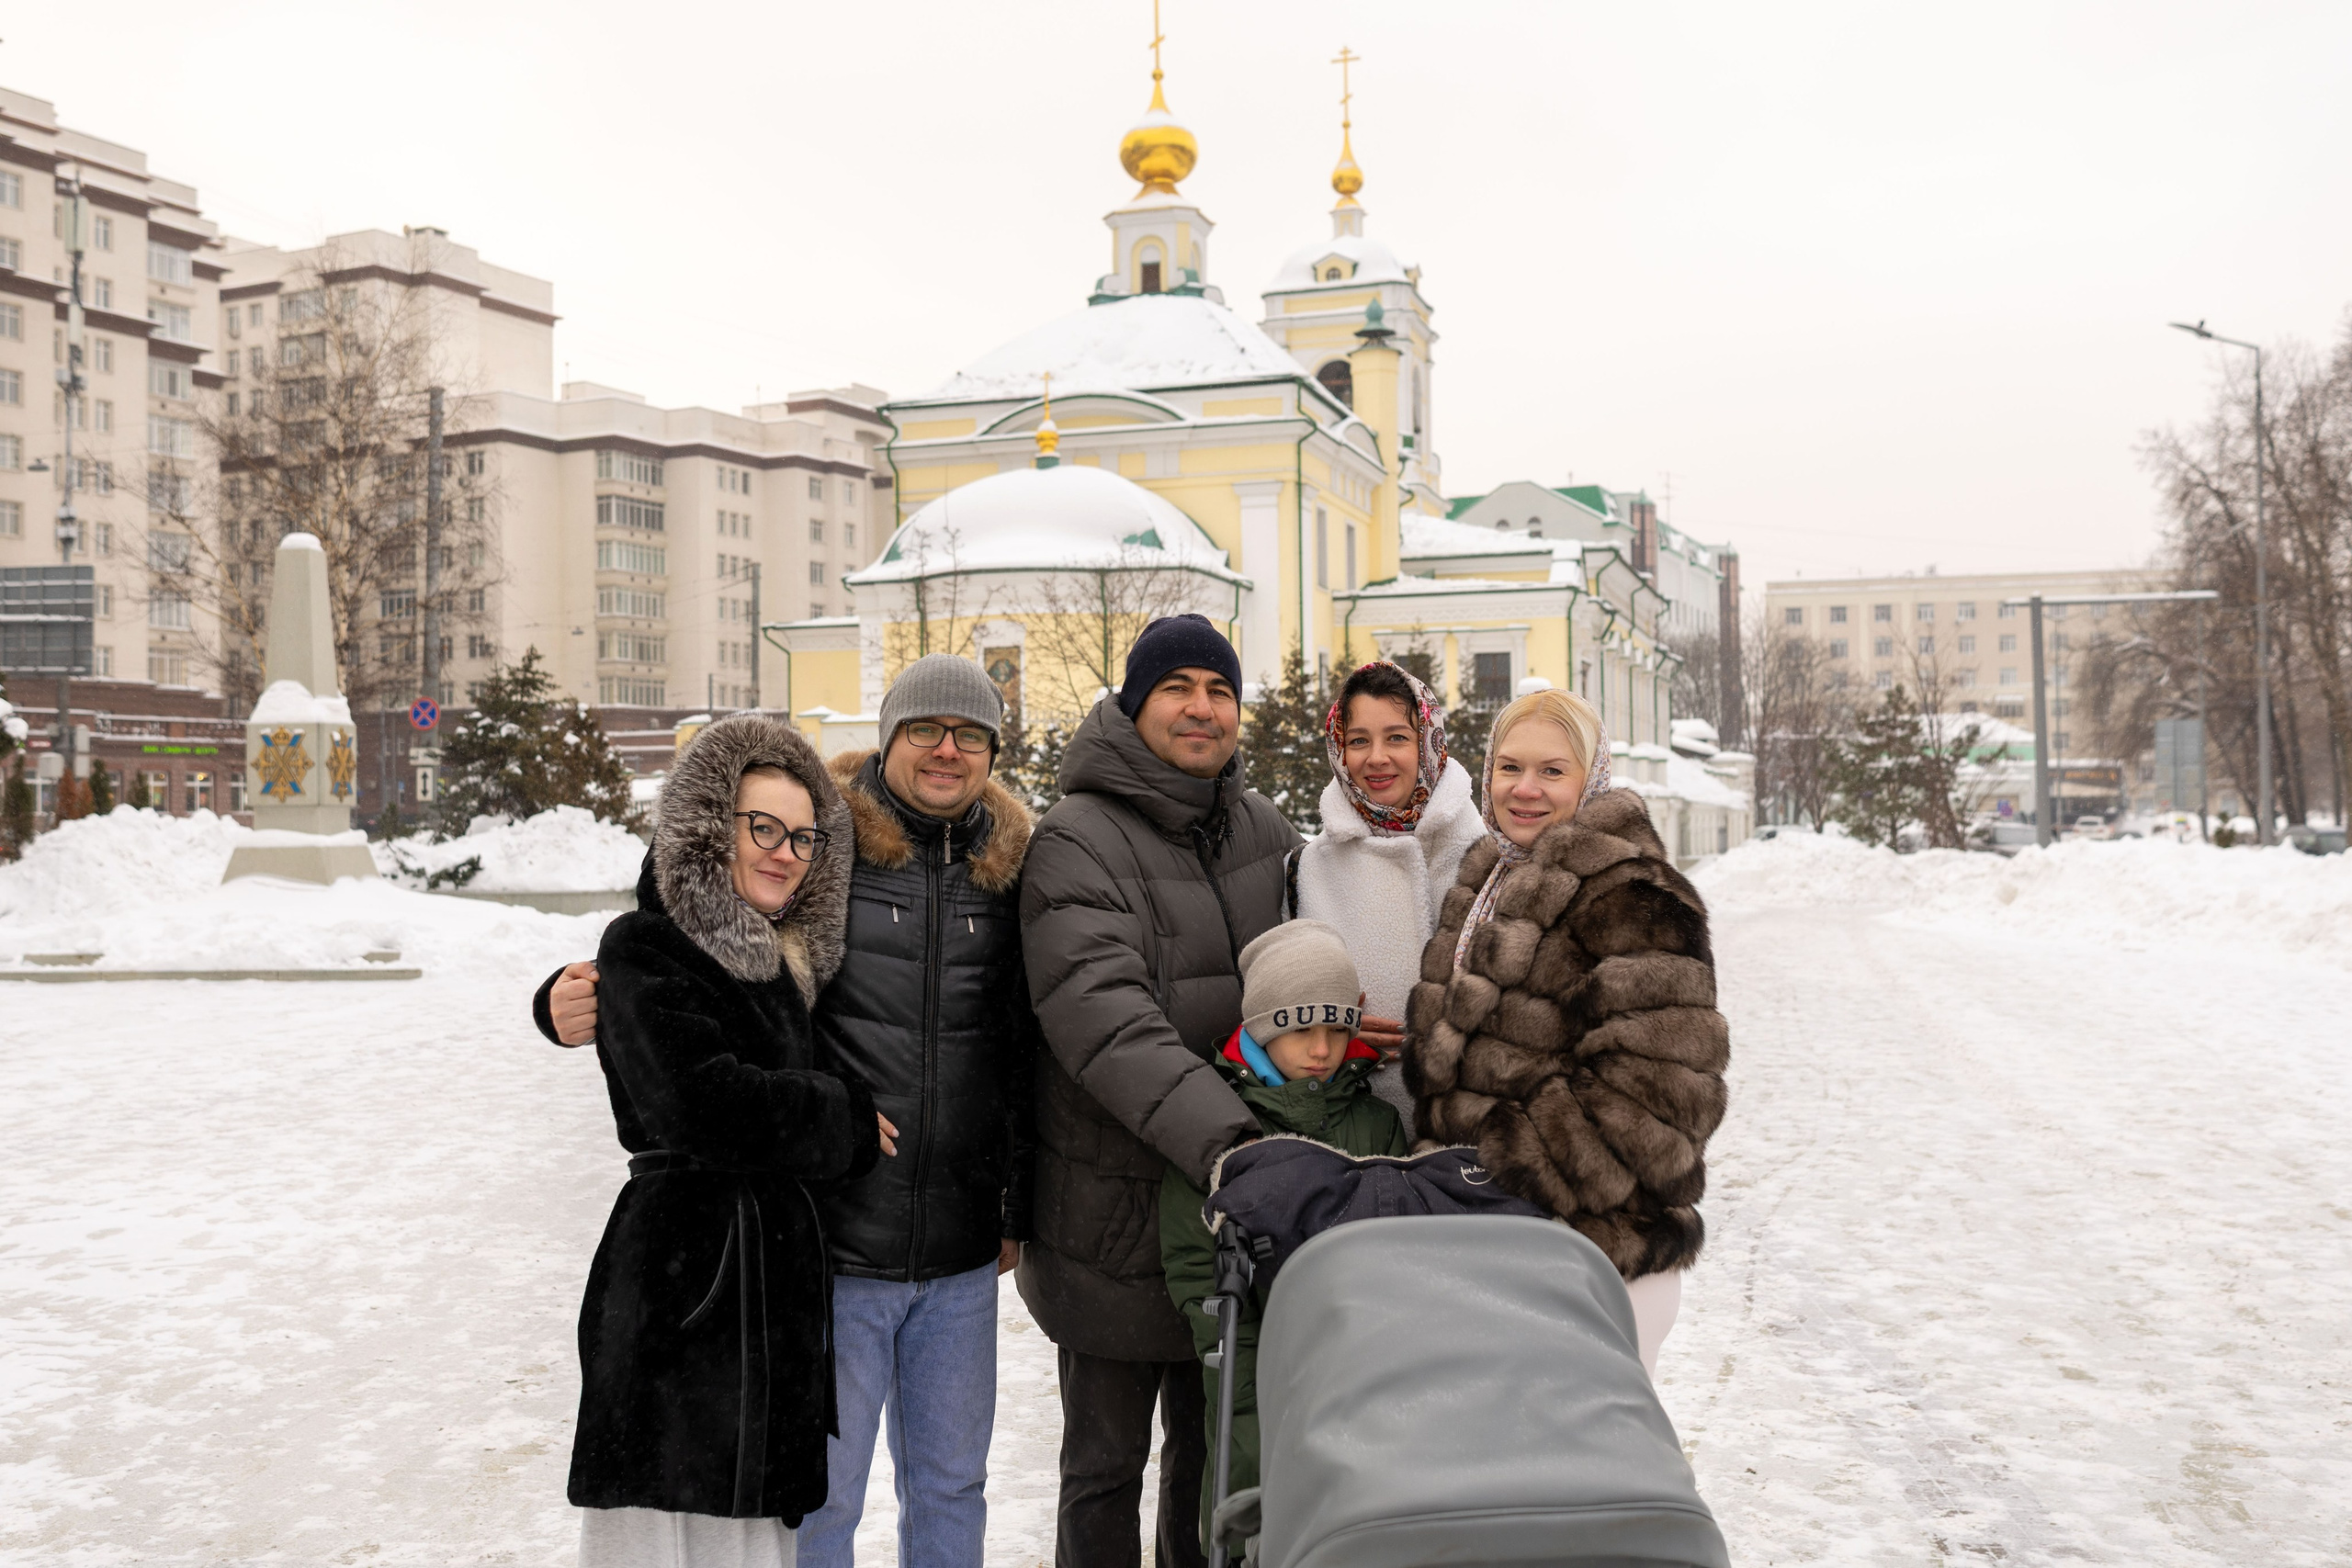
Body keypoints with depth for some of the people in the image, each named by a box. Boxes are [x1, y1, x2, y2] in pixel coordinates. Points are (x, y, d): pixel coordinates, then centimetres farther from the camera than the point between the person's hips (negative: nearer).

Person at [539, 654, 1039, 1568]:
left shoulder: (1009, 869, 5)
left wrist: (1018, 1210, 16)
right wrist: (575, 1000, -24)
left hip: (962, 1262, 4)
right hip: (832, 1253, -4)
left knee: (951, 1487, 19)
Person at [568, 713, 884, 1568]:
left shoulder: (782, 958, 17)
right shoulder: (644, 947, -8)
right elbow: (705, 1103, -19)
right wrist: (847, 1120, -8)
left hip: (776, 1270, 8)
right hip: (680, 1280, -8)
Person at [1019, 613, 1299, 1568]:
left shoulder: (1264, 830, 7)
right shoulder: (1076, 841, -14)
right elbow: (1103, 1015, -28)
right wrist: (1219, 1137, -38)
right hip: (1115, 1208, -6)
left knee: (1215, 1451, 20)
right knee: (1107, 1465, 7)